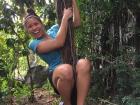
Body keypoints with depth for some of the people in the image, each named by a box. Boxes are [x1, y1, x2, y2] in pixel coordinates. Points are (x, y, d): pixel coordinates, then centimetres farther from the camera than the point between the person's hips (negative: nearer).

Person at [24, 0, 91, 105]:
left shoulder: (54, 29, 13)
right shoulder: (34, 44, -2)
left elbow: (76, 23, 4)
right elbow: (58, 43, -18)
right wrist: (65, 17, -14)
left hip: (73, 67, 4)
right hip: (57, 73, -3)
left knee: (83, 63, -34)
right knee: (66, 70, -41)